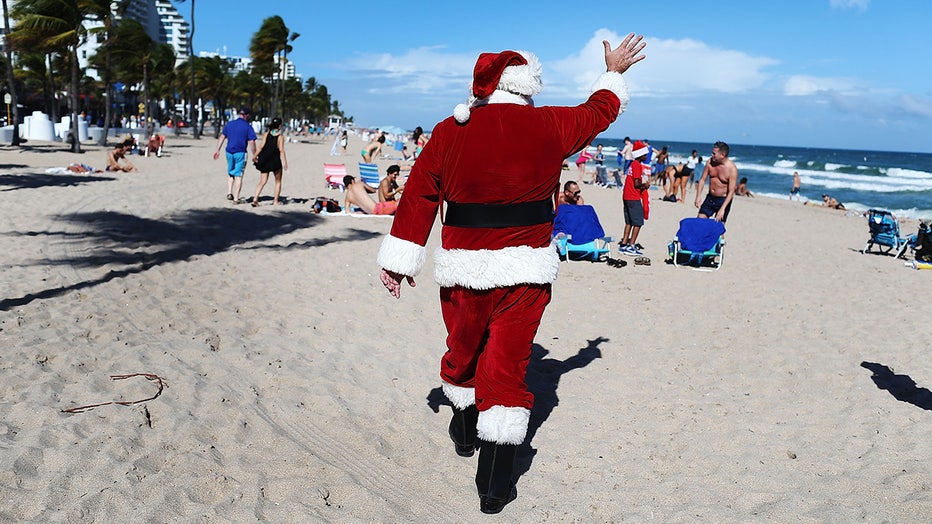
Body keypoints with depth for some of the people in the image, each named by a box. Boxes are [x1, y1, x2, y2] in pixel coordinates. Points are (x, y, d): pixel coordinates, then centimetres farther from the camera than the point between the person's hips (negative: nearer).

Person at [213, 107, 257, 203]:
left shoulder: (229, 124, 8)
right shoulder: (248, 127, -6)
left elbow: (222, 137, 8)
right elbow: (251, 143, -10)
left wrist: (218, 150, 13)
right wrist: (254, 155, -3)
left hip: (229, 152, 4)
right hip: (240, 153, -4)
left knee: (230, 173, 22)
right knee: (238, 175, 2)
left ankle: (229, 193, 10)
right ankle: (236, 198, 2)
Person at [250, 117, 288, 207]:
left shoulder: (266, 134, 2)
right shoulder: (280, 136, -7)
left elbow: (261, 147, -4)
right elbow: (281, 150, -13)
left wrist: (255, 156, 3)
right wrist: (284, 162, -14)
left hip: (264, 161, 3)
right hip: (275, 161, -3)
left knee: (262, 181, 7)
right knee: (278, 181, 15)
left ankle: (255, 199, -9)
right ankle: (276, 201, 16)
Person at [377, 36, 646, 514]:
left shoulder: (449, 131, 1)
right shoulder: (549, 126, -1)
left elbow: (419, 196, 2)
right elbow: (598, 111, 18)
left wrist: (399, 260, 9)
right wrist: (614, 74, 37)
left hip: (463, 268, 2)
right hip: (524, 270, -2)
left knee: (463, 349, 22)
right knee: (506, 366, 3)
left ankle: (464, 431, 47)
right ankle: (494, 485, 7)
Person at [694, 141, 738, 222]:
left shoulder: (732, 169, -21)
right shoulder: (710, 162, -7)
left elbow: (731, 191, -21)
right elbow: (702, 180, 2)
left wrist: (722, 209, -28)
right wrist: (697, 198, -6)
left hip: (723, 200, -5)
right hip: (710, 198, 5)